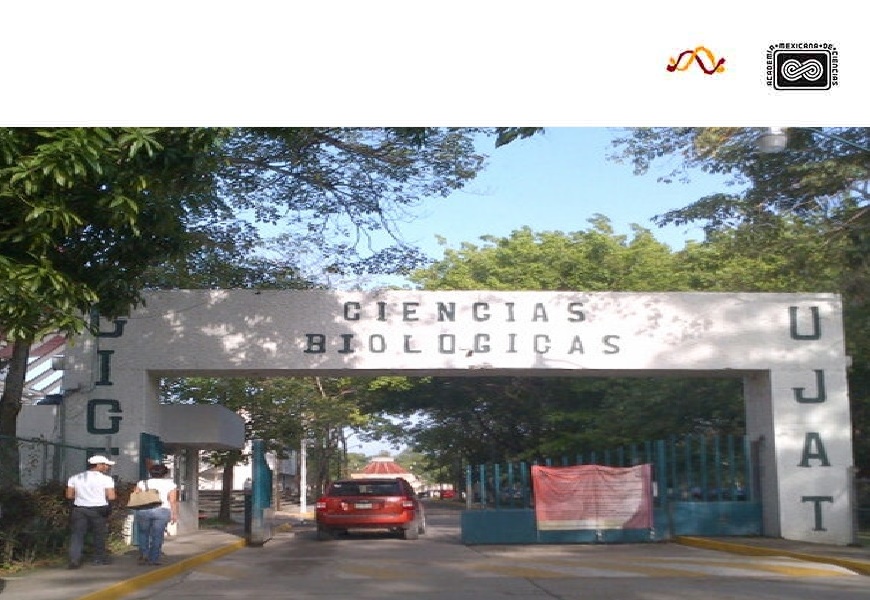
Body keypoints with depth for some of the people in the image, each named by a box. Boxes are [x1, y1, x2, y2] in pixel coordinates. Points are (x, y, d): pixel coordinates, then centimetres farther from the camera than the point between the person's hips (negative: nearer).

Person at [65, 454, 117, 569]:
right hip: (99, 510, -2)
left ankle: (74, 559, -12)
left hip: (79, 509, 2)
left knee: (77, 535, 2)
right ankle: (99, 558, 24)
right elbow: (111, 497, -13)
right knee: (99, 534, 14)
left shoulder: (75, 478, 6)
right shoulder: (106, 479, -7)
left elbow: (69, 495, 5)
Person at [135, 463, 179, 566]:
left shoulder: (142, 483, 10)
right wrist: (174, 514, 3)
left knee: (143, 534, 16)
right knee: (157, 535, 4)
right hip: (162, 511, -1)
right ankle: (153, 559, 4)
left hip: (143, 511, 1)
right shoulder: (170, 484, 4)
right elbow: (173, 501, -2)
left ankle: (143, 555, 7)